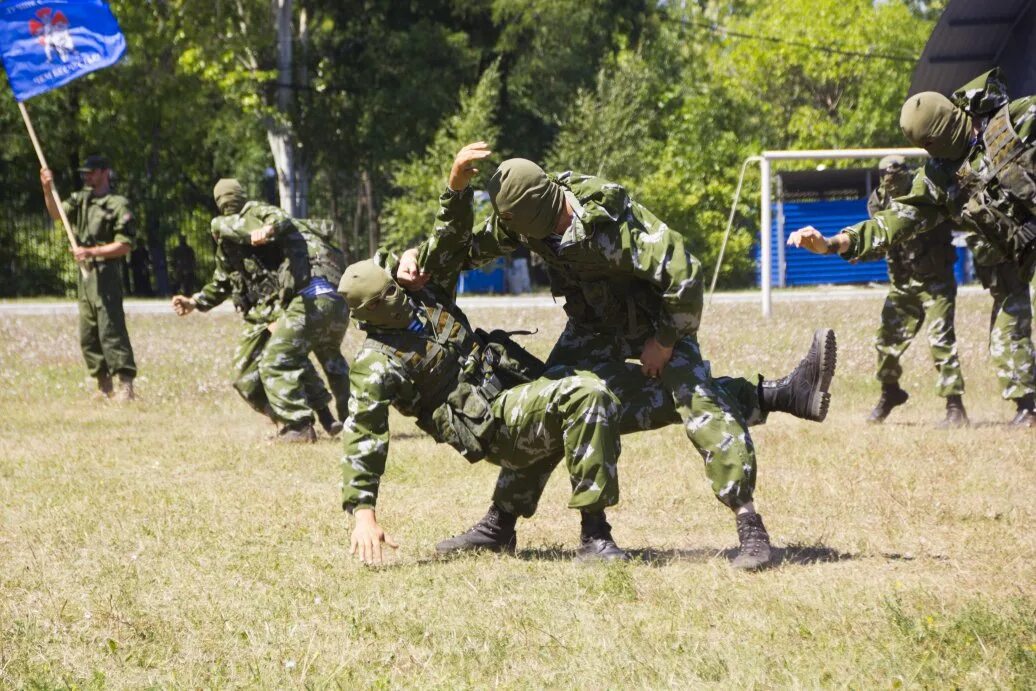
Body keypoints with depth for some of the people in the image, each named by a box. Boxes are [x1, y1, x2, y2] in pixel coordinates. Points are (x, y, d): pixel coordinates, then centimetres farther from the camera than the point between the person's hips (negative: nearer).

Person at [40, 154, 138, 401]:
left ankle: (125, 385, -16)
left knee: (111, 330, -14)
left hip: (106, 274, -8)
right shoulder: (80, 199, 14)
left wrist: (91, 252, -21)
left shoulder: (118, 204, -8)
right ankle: (104, 386, 17)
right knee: (87, 335, 10)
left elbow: (124, 245, -12)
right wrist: (48, 189, -16)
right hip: (85, 274, 8)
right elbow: (57, 213, 0)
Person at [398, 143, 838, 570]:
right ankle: (500, 523, 11)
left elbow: (684, 274, -33)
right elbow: (470, 245, 2)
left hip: (657, 315, -6)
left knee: (698, 401, -23)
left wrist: (665, 341, -23)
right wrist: (420, 260, -14)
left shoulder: (609, 226, -37)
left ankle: (748, 521, -21)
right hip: (595, 324, 6)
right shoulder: (522, 219, -17)